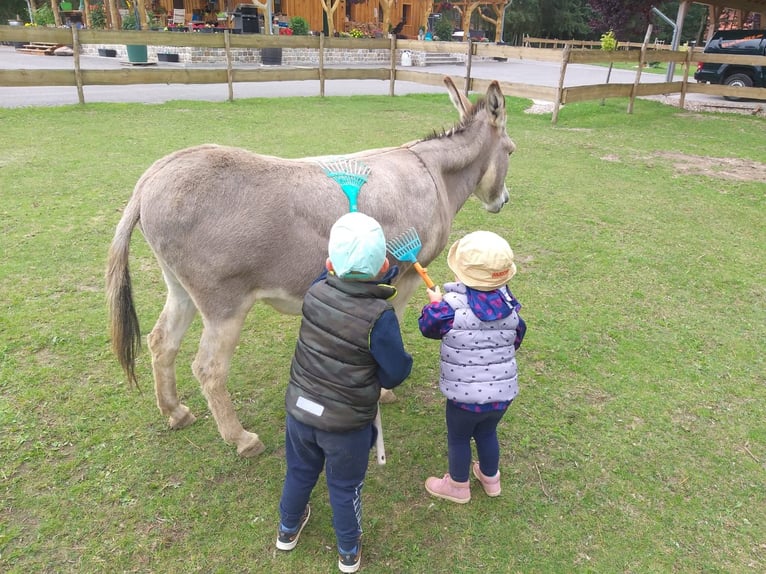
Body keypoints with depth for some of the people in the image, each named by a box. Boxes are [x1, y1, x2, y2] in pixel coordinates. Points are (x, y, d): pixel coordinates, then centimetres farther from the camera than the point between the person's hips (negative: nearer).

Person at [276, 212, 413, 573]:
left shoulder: (315, 292, -14)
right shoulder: (380, 316, -27)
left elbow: (332, 276, 9)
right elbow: (395, 374, -17)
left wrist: (363, 271, 8)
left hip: (300, 409, 4)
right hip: (346, 423, -4)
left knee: (299, 472, 29)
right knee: (344, 488, 20)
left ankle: (288, 529, 54)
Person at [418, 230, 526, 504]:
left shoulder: (452, 305, -22)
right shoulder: (508, 304, -7)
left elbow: (429, 327, -4)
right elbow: (516, 340, 8)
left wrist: (435, 303, 14)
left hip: (465, 394, -5)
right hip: (503, 392, 5)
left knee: (458, 438, 21)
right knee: (487, 433, 30)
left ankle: (458, 486, 42)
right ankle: (491, 479, 51)